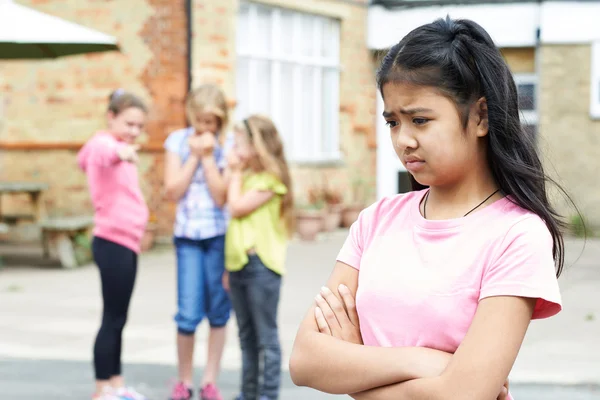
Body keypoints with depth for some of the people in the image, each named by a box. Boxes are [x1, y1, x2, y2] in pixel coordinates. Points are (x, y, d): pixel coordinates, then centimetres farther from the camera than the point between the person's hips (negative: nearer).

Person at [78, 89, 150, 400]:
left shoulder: (117, 148, 14)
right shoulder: (104, 143, -14)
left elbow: (84, 157, 35)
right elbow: (100, 152, -42)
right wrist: (120, 152, -63)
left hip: (125, 243, 9)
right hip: (113, 243, -9)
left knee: (118, 317, 14)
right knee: (113, 317, -6)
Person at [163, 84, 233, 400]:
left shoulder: (228, 146, -2)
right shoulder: (178, 141, 4)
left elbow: (221, 195, -9)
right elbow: (173, 190, -3)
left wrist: (208, 156, -11)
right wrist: (195, 156, -6)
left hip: (220, 234, 0)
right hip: (188, 234, 1)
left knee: (218, 312, 5)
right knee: (188, 314, -5)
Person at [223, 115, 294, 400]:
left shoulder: (270, 179, -9)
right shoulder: (248, 176, 15)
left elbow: (237, 207, -16)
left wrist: (236, 173, -4)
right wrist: (229, 266, 13)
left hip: (260, 264, -8)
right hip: (239, 264, 8)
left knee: (266, 335, -3)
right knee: (246, 336, 13)